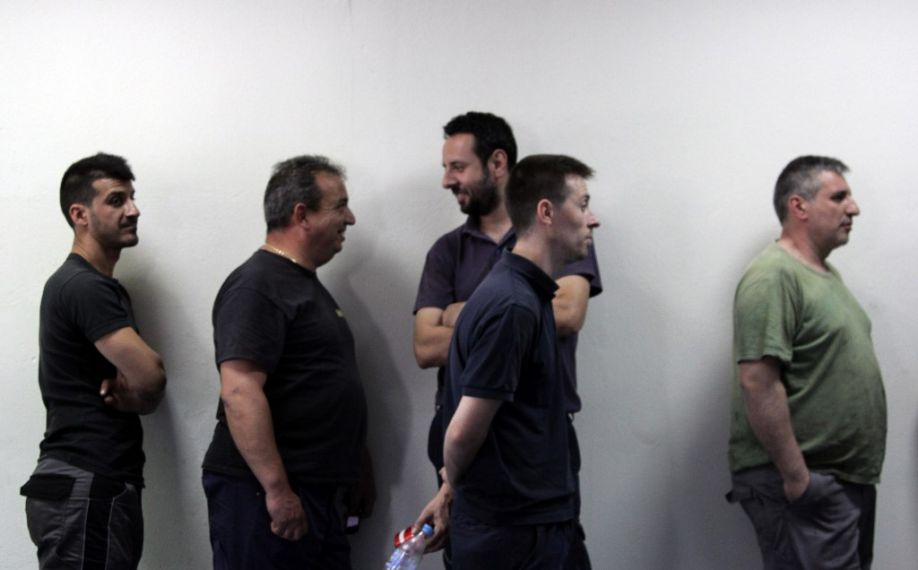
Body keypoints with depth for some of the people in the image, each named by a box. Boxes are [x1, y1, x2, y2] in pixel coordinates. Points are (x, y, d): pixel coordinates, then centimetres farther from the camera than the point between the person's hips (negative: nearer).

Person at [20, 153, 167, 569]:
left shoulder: (103, 287, 18)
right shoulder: (83, 286, -13)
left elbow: (144, 381, 17)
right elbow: (151, 377, -21)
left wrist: (129, 390, -5)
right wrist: (129, 392, 2)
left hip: (102, 485, 9)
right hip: (82, 489, -9)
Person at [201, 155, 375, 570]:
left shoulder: (306, 283, 17)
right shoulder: (256, 286, -13)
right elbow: (240, 393, -23)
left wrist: (358, 467, 22)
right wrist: (277, 490, -25)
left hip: (315, 492, 9)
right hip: (263, 495, -9)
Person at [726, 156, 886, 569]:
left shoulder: (826, 273, 15)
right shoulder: (774, 276, -17)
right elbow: (758, 384, -23)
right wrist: (796, 476, -22)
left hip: (848, 479, 10)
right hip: (802, 483, -10)